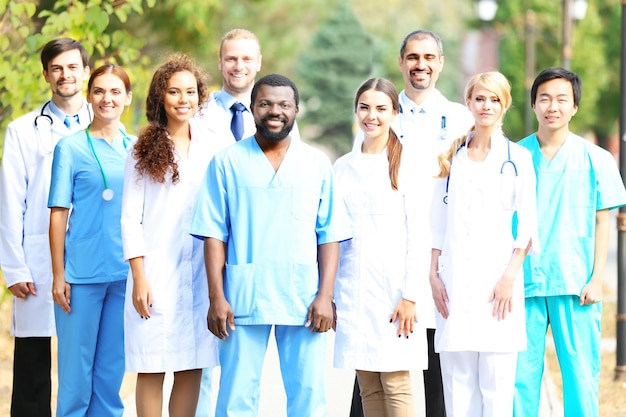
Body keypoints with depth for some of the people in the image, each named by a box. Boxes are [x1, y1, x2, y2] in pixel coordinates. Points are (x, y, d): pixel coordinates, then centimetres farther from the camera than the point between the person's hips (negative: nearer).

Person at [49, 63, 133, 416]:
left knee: (112, 367, 8)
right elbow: (59, 213, -1)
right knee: (76, 365, 0)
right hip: (82, 273, -3)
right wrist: (58, 275, -6)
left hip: (126, 272, 3)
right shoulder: (70, 148, 0)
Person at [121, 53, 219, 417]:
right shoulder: (144, 152, 3)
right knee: (152, 369, -3)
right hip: (156, 271, -2)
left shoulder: (210, 150, 9)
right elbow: (131, 217, 0)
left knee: (192, 368, 3)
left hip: (200, 271, 3)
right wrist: (139, 277, -8)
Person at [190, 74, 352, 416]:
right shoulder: (227, 162, 6)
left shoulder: (317, 164, 10)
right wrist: (216, 298, -5)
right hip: (243, 298, -1)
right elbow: (214, 234, 3)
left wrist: (325, 295, -2)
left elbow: (329, 235, 8)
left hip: (304, 300, 1)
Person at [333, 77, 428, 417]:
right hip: (353, 287, 4)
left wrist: (409, 294, -11)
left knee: (396, 384, -7)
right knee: (368, 388, 4)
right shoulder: (343, 167, 12)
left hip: (393, 284, -4)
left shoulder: (405, 162, -1)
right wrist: (329, 294, 9)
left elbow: (417, 232, -5)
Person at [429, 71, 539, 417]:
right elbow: (437, 223, 13)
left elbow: (526, 226, 1)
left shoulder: (517, 159, 5)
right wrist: (433, 274, 3)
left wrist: (510, 276, -9)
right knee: (457, 381, 1)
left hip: (498, 276, -2)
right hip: (455, 280, 3)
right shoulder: (452, 158, 13)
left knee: (497, 382, -5)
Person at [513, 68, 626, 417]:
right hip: (525, 283, 1)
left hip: (576, 284, -1)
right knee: (521, 373, 1)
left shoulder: (596, 159, 4)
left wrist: (597, 279, -2)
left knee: (581, 375, -1)